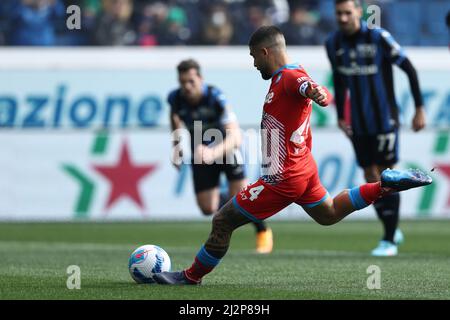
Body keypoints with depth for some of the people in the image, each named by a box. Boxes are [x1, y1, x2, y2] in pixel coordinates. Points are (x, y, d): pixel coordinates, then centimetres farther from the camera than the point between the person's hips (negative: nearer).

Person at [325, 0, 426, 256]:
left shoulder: (379, 38, -14)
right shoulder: (334, 44, 2)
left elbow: (409, 69, -7)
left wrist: (419, 108, -8)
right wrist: (340, 116, 12)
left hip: (384, 119, -5)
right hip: (358, 124, 5)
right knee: (370, 178, 5)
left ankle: (390, 240, 2)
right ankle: (393, 231, 21)